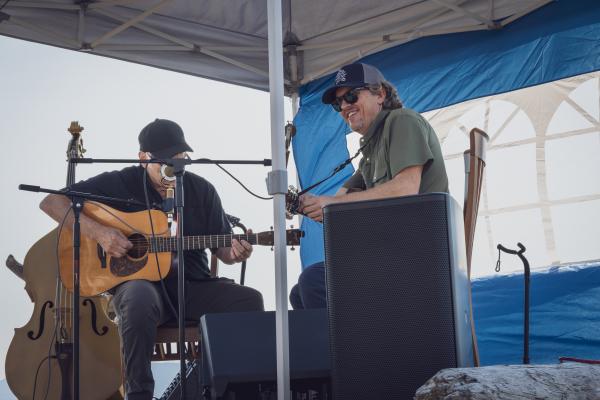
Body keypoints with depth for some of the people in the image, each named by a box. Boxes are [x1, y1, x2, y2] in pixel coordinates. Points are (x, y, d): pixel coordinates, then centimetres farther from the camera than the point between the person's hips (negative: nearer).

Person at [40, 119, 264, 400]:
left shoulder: (202, 191, 7)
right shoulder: (121, 184, -3)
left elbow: (222, 249, 12)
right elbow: (51, 203, -6)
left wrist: (235, 253, -14)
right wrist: (98, 232, -19)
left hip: (193, 286, 3)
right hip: (138, 280, -3)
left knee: (249, 301, -22)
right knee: (139, 298, -40)